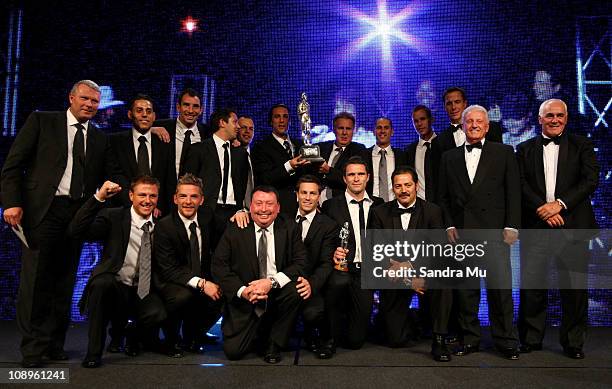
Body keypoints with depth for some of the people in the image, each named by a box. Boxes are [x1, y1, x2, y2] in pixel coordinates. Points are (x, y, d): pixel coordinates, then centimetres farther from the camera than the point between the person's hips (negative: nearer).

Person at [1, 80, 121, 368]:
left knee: (64, 282, 8)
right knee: (35, 279, -1)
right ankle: (32, 348, 11)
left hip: (78, 214, 4)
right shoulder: (41, 121, 6)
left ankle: (54, 343, 19)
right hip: (42, 210, -3)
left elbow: (112, 178, 13)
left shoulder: (100, 139, 16)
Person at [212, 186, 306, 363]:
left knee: (295, 289, -30)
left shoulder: (290, 229, 0)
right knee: (233, 351, -14)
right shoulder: (234, 230, 0)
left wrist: (272, 282, -24)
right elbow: (219, 265, -4)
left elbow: (301, 263, -9)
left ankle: (273, 343, -6)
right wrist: (242, 290, -19)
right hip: (245, 301, -1)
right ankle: (259, 334, 21)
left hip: (277, 295, 1)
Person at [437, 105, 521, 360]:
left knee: (500, 287, -4)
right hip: (460, 232, 2)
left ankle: (506, 341, 12)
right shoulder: (449, 157, 14)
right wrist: (449, 225, 2)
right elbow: (443, 196, 13)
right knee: (465, 288, 6)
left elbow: (513, 192, 4)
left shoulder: (504, 153, 9)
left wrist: (511, 226, -4)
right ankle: (470, 339, 18)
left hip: (494, 231, -2)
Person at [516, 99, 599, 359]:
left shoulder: (581, 146, 9)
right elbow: (520, 184, 2)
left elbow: (590, 181, -2)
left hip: (572, 227, 0)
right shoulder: (525, 149, 11)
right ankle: (531, 339, 17)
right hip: (535, 226, 1)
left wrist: (559, 204, -14)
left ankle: (573, 342, 20)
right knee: (531, 286, 2)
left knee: (575, 287, 4)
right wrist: (542, 209, -12)